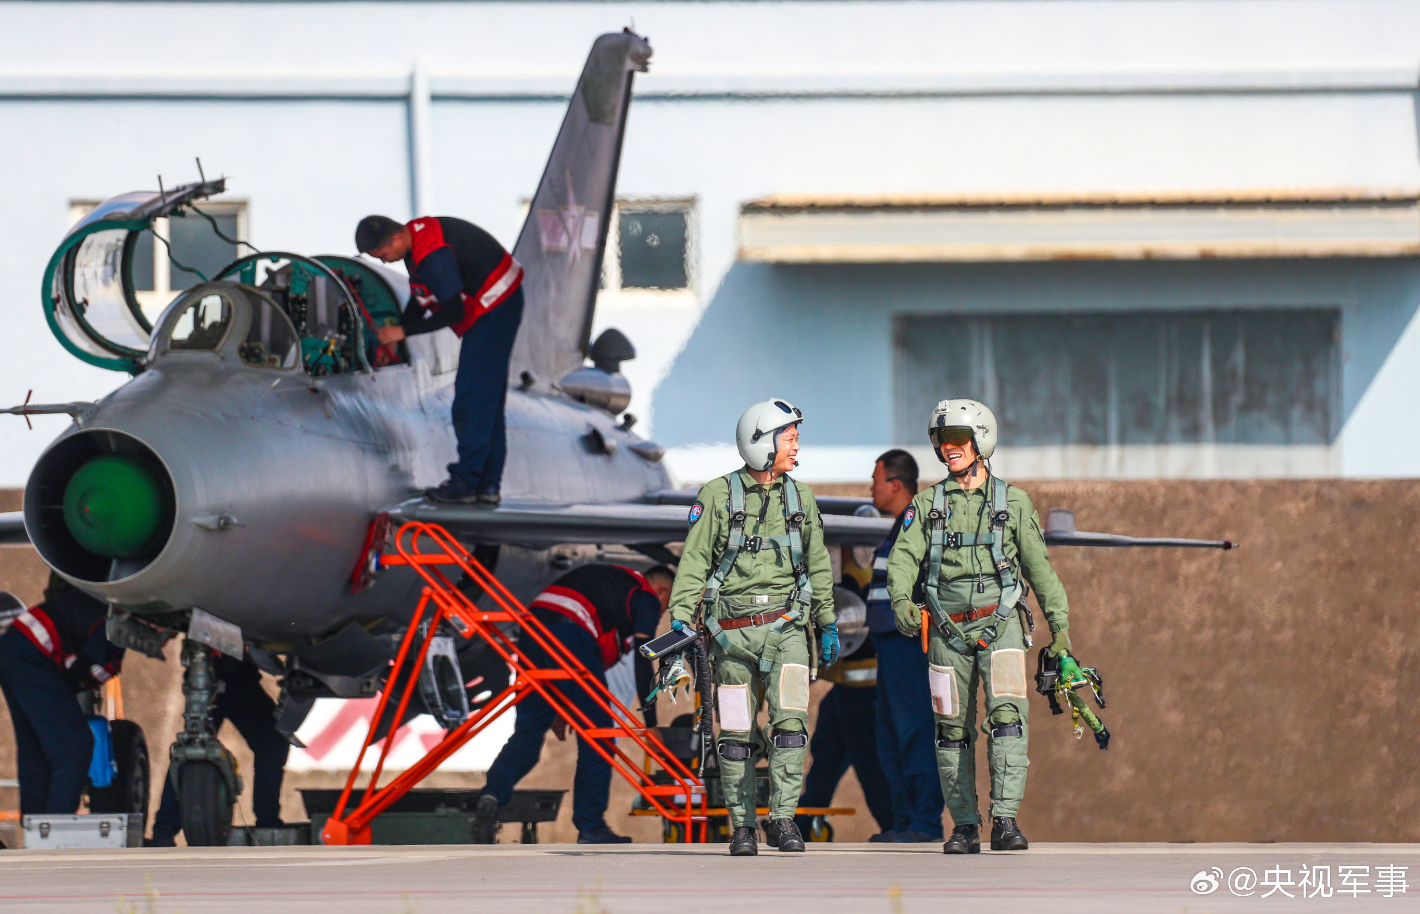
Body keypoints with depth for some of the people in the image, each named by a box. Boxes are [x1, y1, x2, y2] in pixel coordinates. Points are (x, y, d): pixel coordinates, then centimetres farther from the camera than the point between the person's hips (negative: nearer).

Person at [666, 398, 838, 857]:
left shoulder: (800, 498, 9)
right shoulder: (717, 496, -1)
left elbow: (818, 565, 18)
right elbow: (694, 561, -2)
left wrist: (828, 625, 19)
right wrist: (680, 620, -10)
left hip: (786, 627, 2)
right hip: (733, 630, -2)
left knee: (790, 720, -13)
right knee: (737, 732, 3)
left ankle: (783, 817, -7)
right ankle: (742, 826, 12)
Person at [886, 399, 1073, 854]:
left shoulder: (1012, 502, 8)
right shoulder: (927, 505, 11)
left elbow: (1039, 565, 11)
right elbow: (904, 557, 0)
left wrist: (1060, 625, 9)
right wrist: (901, 599, -21)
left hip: (999, 624, -2)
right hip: (948, 630, 2)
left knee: (1007, 716, -17)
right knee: (952, 730, 3)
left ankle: (1005, 820, -18)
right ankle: (964, 825, 10)